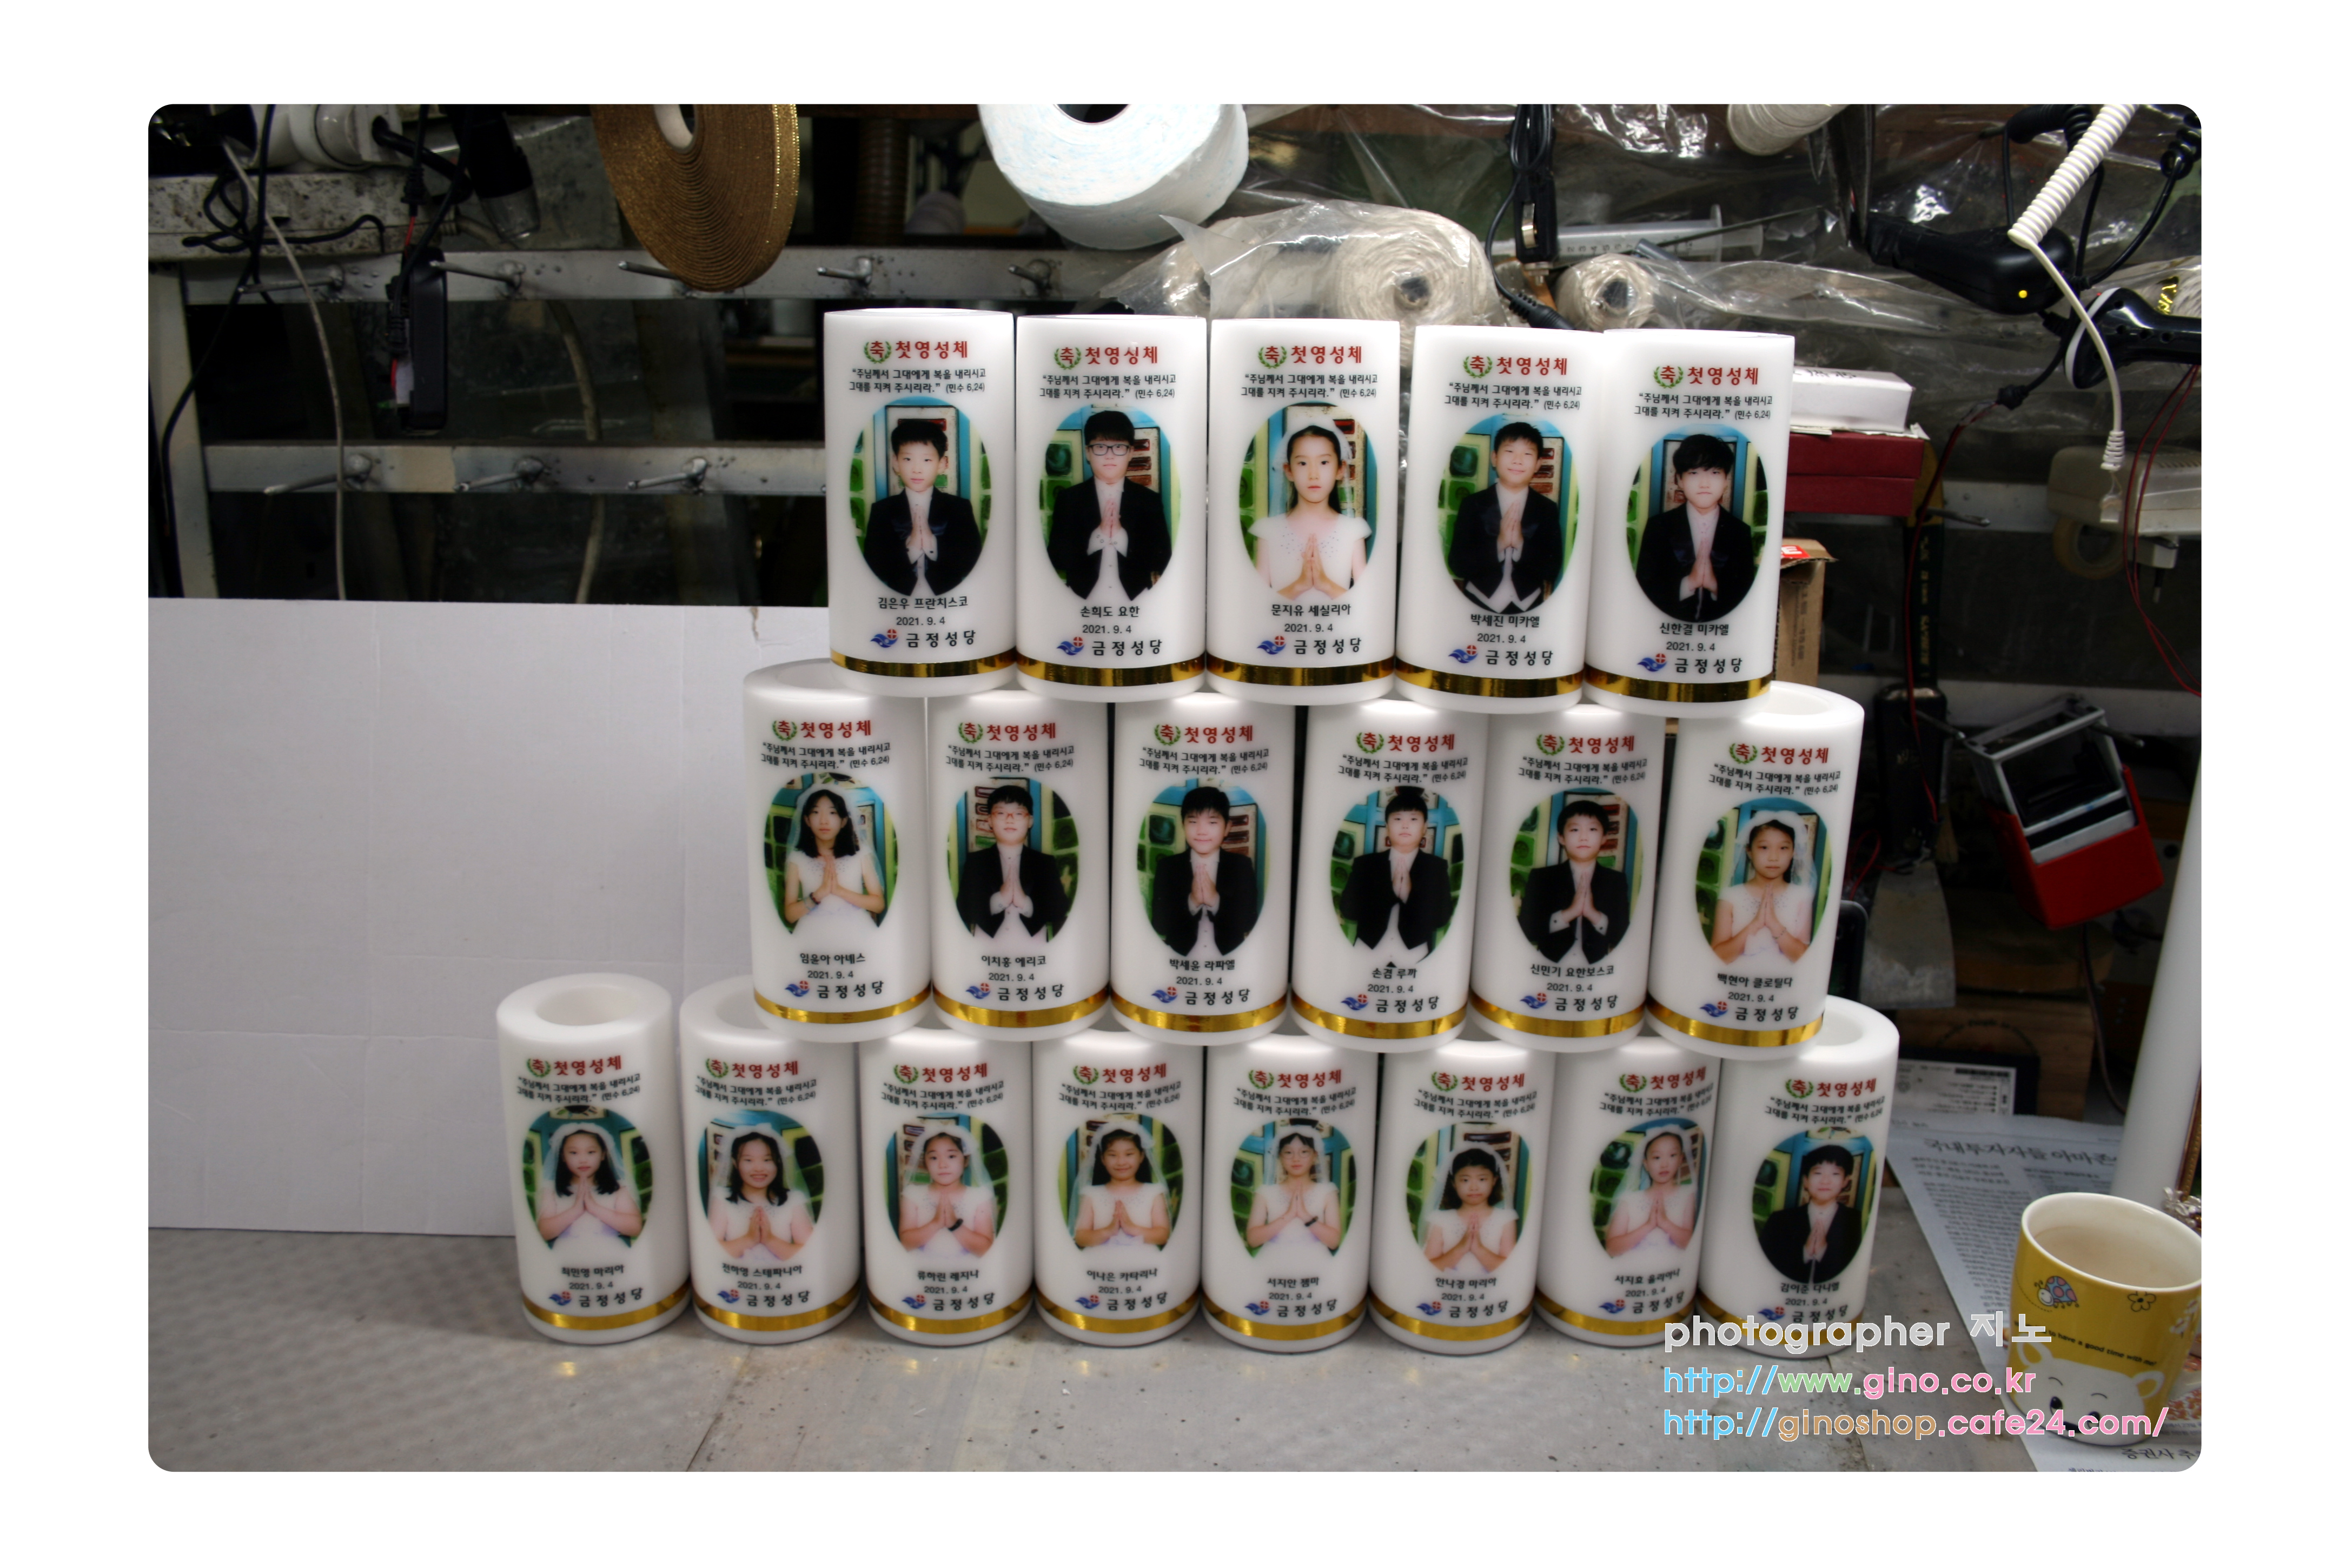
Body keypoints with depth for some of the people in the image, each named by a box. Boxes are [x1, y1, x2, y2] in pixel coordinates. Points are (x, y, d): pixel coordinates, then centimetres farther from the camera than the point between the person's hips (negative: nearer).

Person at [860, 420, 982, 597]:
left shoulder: (959, 508, 9)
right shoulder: (882, 510, 10)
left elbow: (971, 561, -1)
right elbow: (875, 565, 1)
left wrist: (933, 544, -12)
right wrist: (909, 549, -13)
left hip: (947, 598, 0)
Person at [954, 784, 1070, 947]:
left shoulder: (1045, 863, 2)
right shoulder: (975, 861, 2)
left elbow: (1059, 911, -6)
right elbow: (964, 910, -7)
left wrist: (1025, 903, -21)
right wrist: (999, 900, -20)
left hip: (1034, 946, 0)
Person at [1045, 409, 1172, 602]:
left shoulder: (1149, 500, 0)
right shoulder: (1068, 499, 1)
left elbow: (1162, 560, -6)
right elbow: (1057, 558, -6)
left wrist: (1122, 537, -18)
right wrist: (1098, 536, -17)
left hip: (1135, 598, 0)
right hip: (1082, 598, 0)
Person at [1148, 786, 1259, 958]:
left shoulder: (1242, 866, 4)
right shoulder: (1167, 867, 4)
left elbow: (1249, 922, -3)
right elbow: (1159, 924, -3)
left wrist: (1216, 901, -14)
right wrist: (1192, 902, -15)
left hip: (1229, 957, 0)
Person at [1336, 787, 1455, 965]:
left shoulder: (1436, 868, 8)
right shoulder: (1365, 864, 9)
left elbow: (1442, 917, 2)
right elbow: (1348, 910, -1)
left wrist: (1410, 896, -9)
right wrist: (1391, 892, -6)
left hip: (1415, 955, 0)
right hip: (1367, 950, 0)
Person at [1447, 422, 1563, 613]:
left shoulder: (1548, 509, 0)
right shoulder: (1473, 505, -3)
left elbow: (1552, 569, -4)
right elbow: (1457, 564, -9)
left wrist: (1522, 545, -20)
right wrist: (1499, 544, -21)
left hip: (1528, 609, 1)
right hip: (1477, 605, -1)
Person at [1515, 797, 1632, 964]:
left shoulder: (1616, 881, 11)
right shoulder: (1541, 878, 8)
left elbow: (1623, 937, 4)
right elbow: (1527, 929, -3)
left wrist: (1593, 914, -10)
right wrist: (1569, 913, -10)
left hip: (1596, 967, 0)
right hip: (1549, 967, 0)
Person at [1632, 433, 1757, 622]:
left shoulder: (1740, 532, 6)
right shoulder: (1659, 526, 3)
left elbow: (1747, 595, 5)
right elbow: (1645, 587, -2)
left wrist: (1716, 585, -12)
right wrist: (1688, 583, -15)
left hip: (1721, 627, 2)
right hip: (1668, 626, -1)